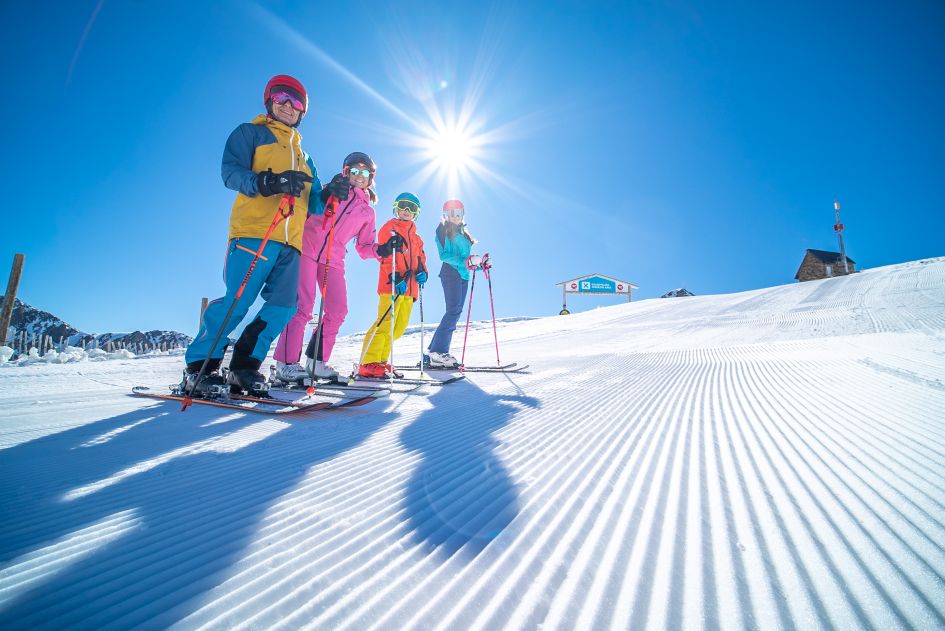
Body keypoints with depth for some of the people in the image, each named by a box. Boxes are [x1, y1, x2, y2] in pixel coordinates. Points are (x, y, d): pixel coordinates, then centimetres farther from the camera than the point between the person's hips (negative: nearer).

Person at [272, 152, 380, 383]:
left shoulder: (367, 212, 20)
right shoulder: (332, 188, 12)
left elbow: (363, 247, 18)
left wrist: (379, 250, -1)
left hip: (334, 260, 4)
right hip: (308, 249, -4)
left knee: (337, 312, -3)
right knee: (303, 307, -13)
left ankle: (316, 362, 10)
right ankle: (286, 363, -6)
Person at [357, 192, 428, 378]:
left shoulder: (415, 236, 25)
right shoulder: (389, 228, 2)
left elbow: (420, 256, 27)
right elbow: (385, 256, -10)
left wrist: (422, 271, 3)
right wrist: (395, 279, -21)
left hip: (409, 287, 8)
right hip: (392, 285, -8)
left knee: (399, 327, 7)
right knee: (385, 323, -16)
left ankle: (380, 360, 16)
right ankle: (369, 364, -14)